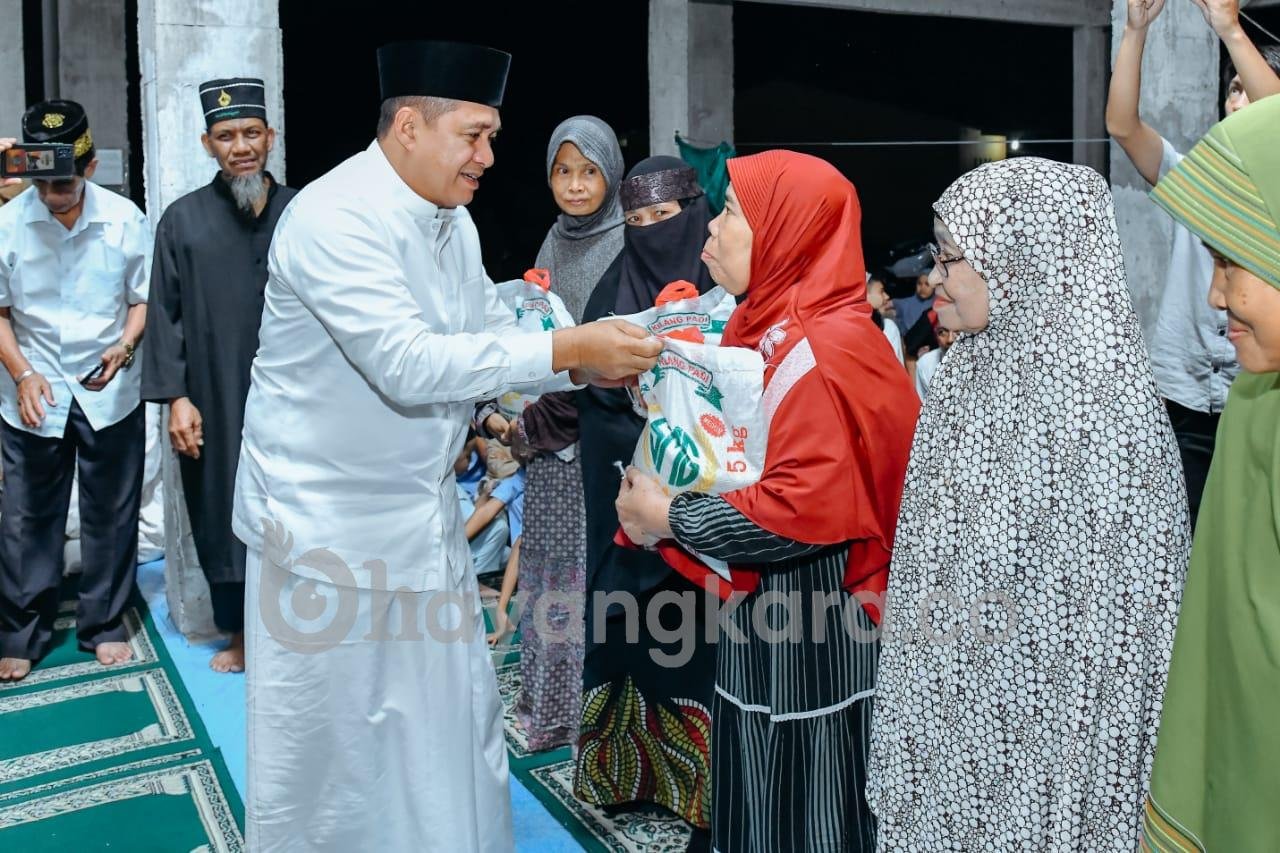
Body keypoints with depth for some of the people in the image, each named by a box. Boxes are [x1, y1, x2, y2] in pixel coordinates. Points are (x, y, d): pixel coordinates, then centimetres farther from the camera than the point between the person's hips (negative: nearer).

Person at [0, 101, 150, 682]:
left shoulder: (125, 219, -8)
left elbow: (143, 298, 1)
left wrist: (125, 348, -17)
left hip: (109, 393, 0)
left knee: (110, 514, 10)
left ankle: (103, 625, 26)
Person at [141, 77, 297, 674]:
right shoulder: (183, 221, 1)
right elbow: (165, 315, 1)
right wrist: (176, 397, -5)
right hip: (216, 404, 0)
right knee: (224, 514, 9)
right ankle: (240, 633, 25)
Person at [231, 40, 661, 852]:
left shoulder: (453, 221, 7)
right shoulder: (336, 217, -21)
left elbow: (495, 337, 10)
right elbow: (408, 362, -30)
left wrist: (597, 359, -7)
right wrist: (567, 347, -28)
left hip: (424, 513, 8)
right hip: (326, 522, -8)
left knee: (456, 721, 14)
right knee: (328, 743, 7)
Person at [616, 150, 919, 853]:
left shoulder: (822, 351, -21)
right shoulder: (772, 328, 9)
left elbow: (806, 509, -27)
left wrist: (671, 519, -17)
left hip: (811, 632, -9)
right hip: (763, 615, 9)